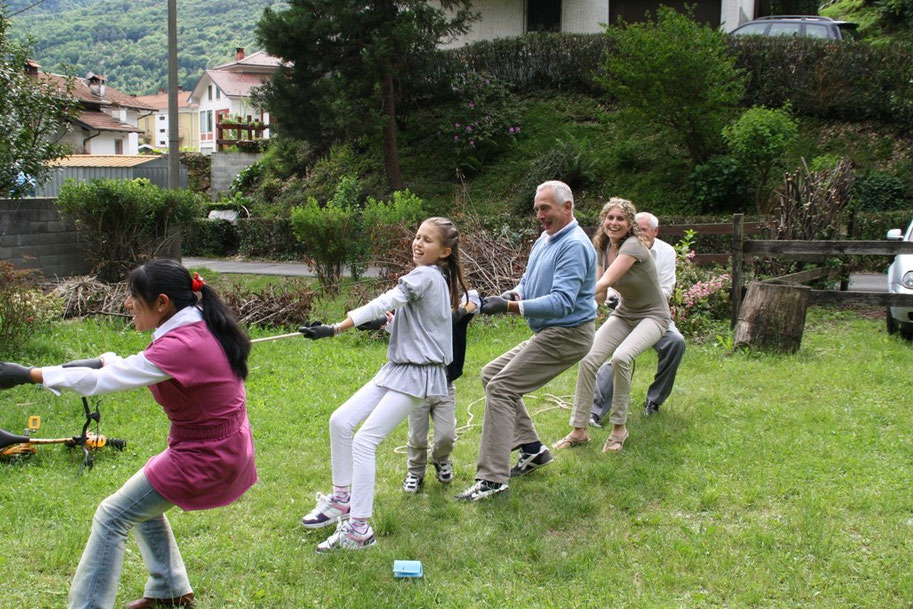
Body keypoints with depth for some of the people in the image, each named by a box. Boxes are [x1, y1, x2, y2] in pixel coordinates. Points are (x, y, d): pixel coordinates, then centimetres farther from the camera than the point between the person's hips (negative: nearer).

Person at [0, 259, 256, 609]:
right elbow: (140, 367, 13)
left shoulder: (181, 346, -27)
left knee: (112, 517, 0)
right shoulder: (201, 328, 2)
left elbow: (100, 381, -26)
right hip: (226, 448, 9)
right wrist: (101, 361, -2)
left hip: (203, 460, -9)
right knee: (143, 501, 27)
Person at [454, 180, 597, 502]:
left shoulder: (574, 246, -20)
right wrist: (510, 295, -2)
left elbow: (562, 302, -30)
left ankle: (493, 478, -16)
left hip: (567, 335, -11)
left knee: (501, 388, -17)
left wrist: (509, 307, -36)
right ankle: (532, 448, 17)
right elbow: (528, 283, 21)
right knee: (491, 373, 15)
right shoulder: (544, 240, 13)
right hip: (547, 333, 11)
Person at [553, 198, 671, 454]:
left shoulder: (633, 246, -23)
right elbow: (600, 296, 3)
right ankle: (579, 430, -3)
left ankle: (619, 427, -15)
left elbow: (605, 281, -35)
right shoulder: (603, 248, 0)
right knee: (588, 360, -13)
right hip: (624, 314, 7)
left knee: (621, 357, -33)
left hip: (652, 315, -7)